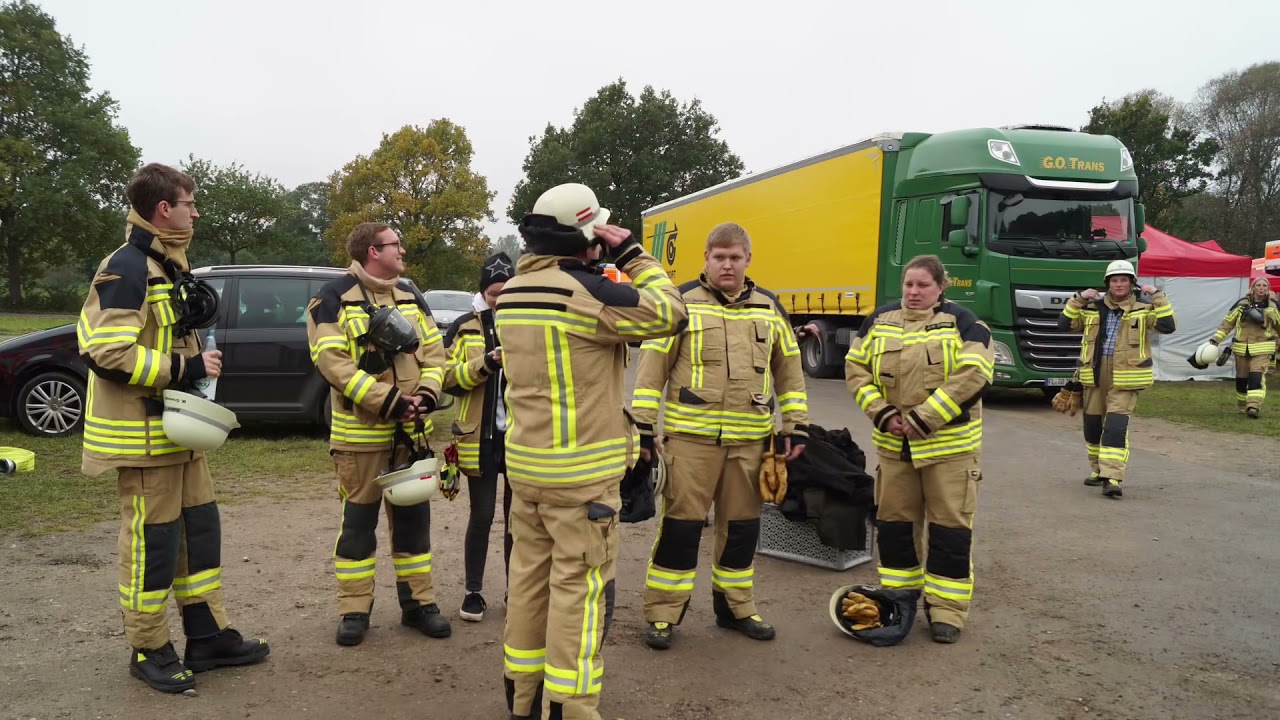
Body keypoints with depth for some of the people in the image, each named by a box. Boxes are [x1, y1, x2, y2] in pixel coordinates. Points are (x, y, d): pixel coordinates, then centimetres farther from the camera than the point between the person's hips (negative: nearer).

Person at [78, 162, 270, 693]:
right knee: (152, 540, 1)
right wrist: (186, 368, -20)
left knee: (200, 527, 13)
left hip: (177, 426, 10)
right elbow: (107, 353, -24)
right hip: (140, 433, -10)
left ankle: (207, 636, 24)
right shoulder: (127, 267, -17)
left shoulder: (167, 266, 15)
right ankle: (149, 651, 16)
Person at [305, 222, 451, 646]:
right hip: (361, 431, -5)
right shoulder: (336, 298, -7)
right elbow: (332, 360, -17)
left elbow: (433, 350, 11)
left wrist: (427, 393, -9)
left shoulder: (409, 295, 12)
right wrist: (388, 401, -20)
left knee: (413, 516, 11)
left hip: (412, 429, 5)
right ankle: (354, 610, 15)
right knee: (358, 519, 4)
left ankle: (418, 602, 21)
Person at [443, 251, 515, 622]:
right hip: (481, 437, -2)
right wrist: (485, 362, -20)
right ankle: (473, 592, 18)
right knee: (482, 516, 4)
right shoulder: (464, 327, 2)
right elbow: (450, 379, -5)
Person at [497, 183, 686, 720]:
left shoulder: (511, 294, 8)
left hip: (525, 463, 8)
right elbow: (667, 313, -11)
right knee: (579, 586, 0)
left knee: (529, 576, 15)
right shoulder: (585, 291, -17)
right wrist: (632, 255, -3)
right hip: (582, 471, -8)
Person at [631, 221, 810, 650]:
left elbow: (789, 369, 15)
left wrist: (796, 426, 9)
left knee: (742, 525, 13)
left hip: (750, 438, 4)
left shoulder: (768, 307, 10)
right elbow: (652, 366, -2)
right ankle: (662, 614, 11)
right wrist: (643, 426, -6)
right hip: (691, 436, -4)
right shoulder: (681, 303, -2)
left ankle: (735, 607, 29)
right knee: (681, 524, -1)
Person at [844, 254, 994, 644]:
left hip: (949, 445, -4)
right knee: (893, 521, 11)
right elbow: (856, 369, 5)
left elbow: (972, 376, -16)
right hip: (893, 444, 4)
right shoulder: (880, 320, 7)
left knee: (950, 526, 1)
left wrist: (923, 419, -19)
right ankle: (897, 597, 26)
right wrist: (882, 413, -8)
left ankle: (947, 608, 12)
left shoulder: (962, 322, -6)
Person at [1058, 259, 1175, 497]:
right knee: (1092, 425, 13)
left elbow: (1167, 326, -10)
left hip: (1125, 378, -4)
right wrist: (1078, 298, -1)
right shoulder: (1093, 308, 10)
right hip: (1095, 374, 4)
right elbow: (1065, 324, 8)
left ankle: (1112, 478, -17)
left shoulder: (1143, 309, 3)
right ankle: (1098, 470, 32)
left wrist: (1158, 297, -12)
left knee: (1116, 426, -15)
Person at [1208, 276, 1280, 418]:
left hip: (1262, 349, -1)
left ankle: (1254, 407, -22)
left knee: (1257, 377, -17)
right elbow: (1227, 322, 3)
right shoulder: (1242, 304, 1)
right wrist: (1215, 339, -2)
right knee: (1241, 379, 9)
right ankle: (1243, 406, 25)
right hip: (1242, 348, 1)